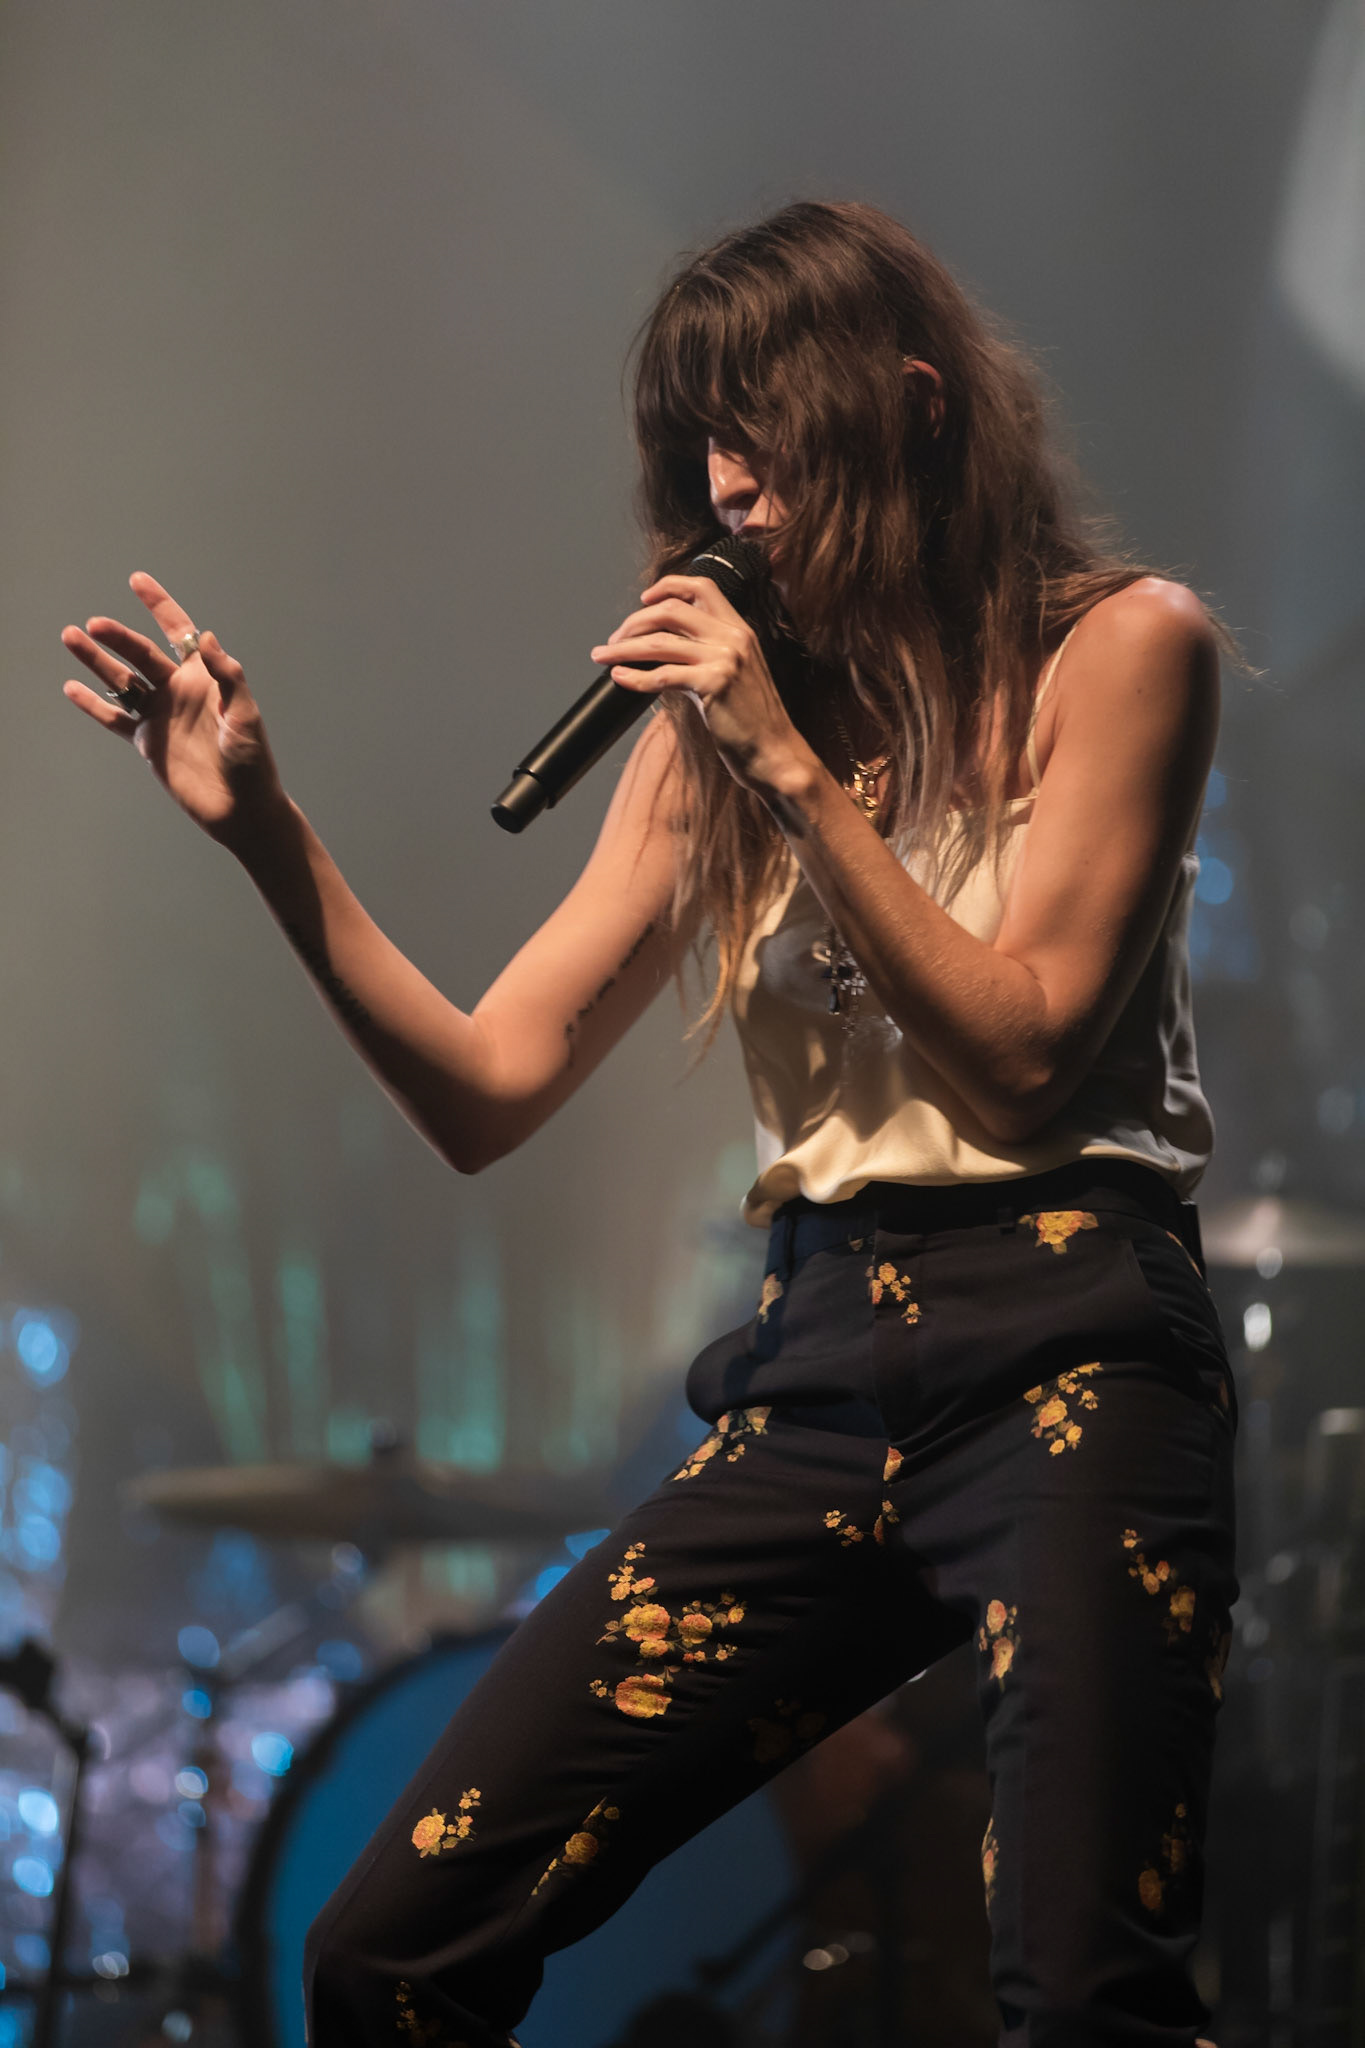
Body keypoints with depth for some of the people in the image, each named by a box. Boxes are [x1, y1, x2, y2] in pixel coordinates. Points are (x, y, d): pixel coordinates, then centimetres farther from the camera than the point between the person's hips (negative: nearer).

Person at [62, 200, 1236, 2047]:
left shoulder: (1115, 645, 3)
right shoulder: (712, 727, 16)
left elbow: (1026, 1043, -5)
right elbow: (488, 1088, 9)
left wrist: (792, 766, -9)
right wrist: (268, 835, -2)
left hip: (1062, 1354, -4)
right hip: (822, 1371, 4)